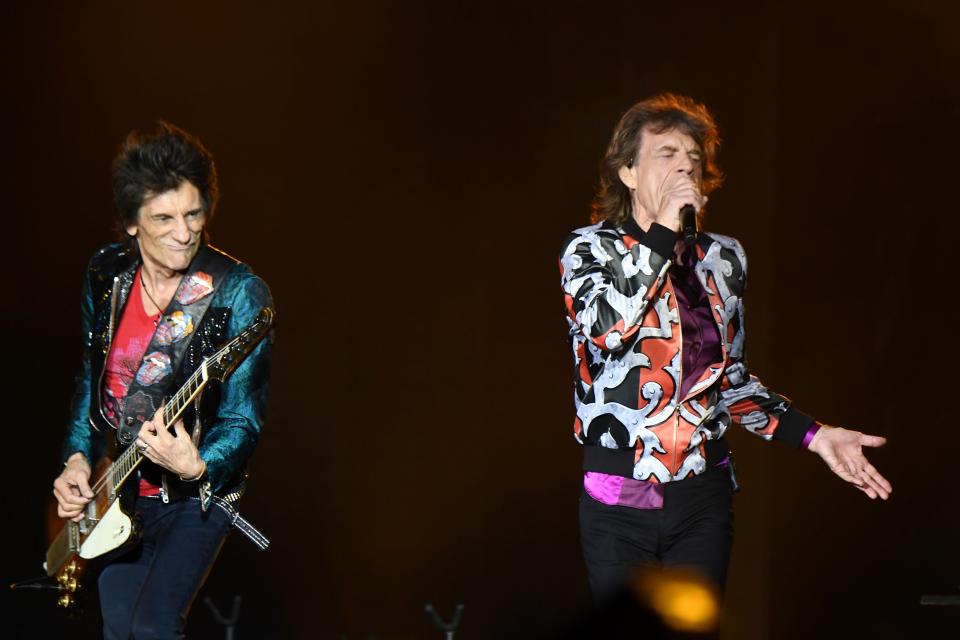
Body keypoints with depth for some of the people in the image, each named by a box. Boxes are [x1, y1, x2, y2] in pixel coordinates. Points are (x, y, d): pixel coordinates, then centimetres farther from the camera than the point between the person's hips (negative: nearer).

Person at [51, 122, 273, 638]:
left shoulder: (239, 293, -18)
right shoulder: (106, 275, -2)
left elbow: (244, 419, -18)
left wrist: (196, 468, -36)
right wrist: (77, 459, 0)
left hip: (198, 496, -5)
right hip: (116, 495, 5)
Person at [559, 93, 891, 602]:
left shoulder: (723, 259, 10)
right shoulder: (590, 249, -2)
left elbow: (733, 382, 16)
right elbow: (603, 329, -23)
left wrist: (812, 434, 3)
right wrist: (663, 231, -20)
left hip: (704, 494, 4)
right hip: (618, 499, -4)